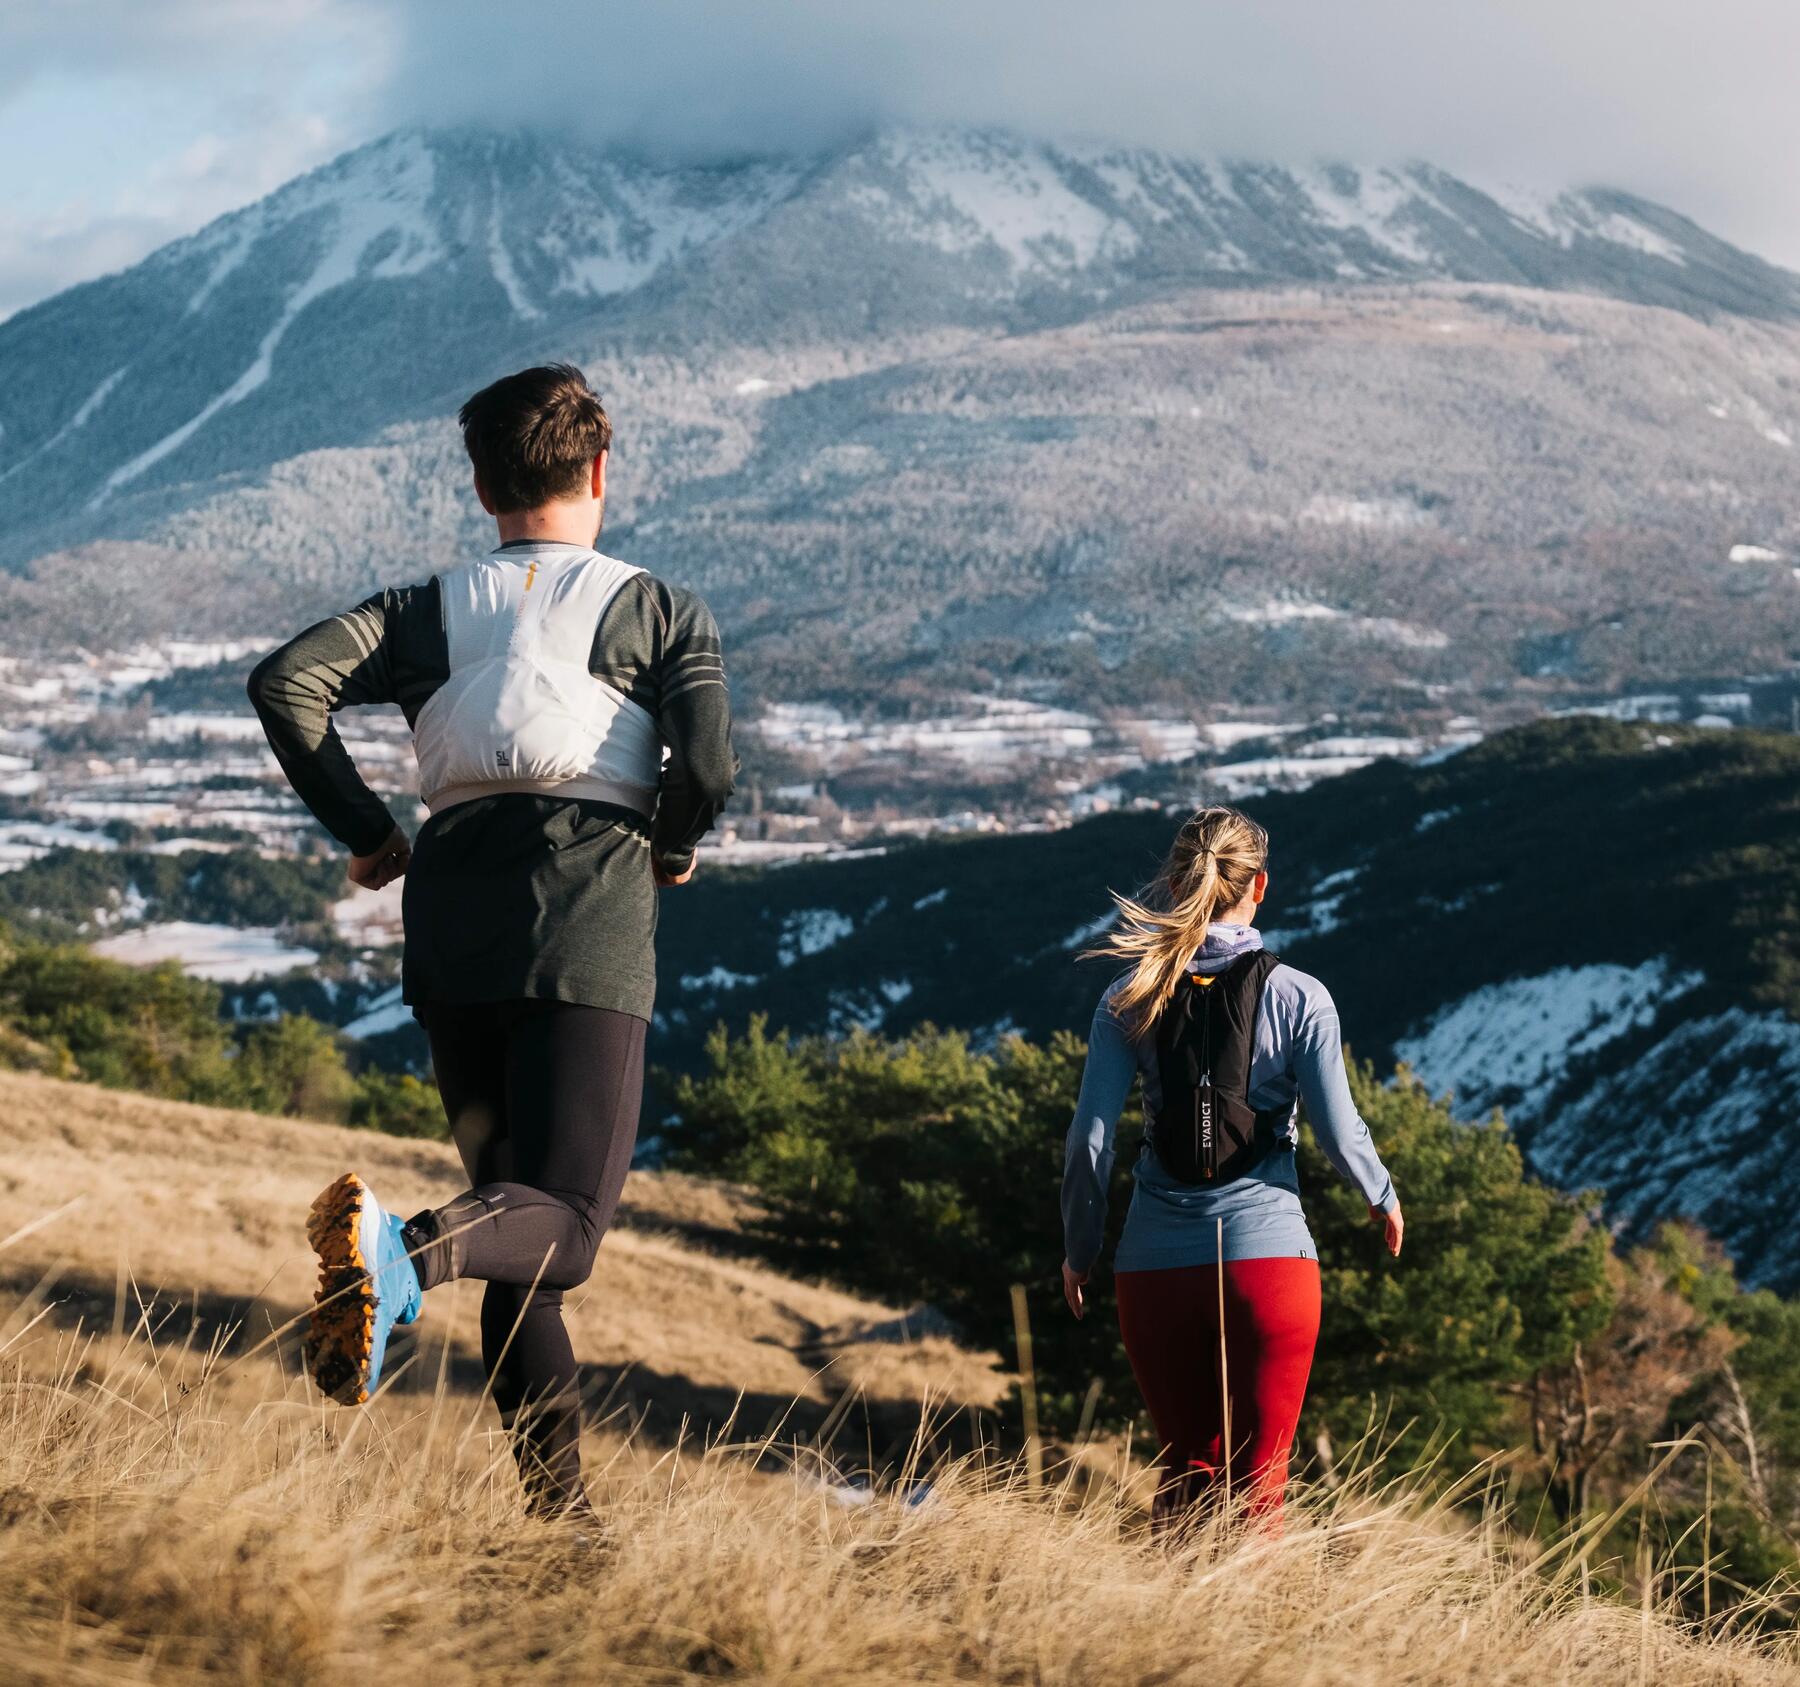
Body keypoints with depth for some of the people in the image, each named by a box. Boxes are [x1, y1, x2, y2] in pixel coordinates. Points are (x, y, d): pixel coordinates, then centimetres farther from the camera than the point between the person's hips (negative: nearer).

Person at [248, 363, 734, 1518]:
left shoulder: (432, 612, 16)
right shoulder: (662, 614, 10)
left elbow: (287, 683, 0)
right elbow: (708, 767, -7)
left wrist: (366, 831, 9)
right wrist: (673, 849, 15)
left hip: (452, 915, 4)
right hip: (587, 924, -4)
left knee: (512, 1197, 15)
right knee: (561, 1222, -10)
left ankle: (559, 1501, 9)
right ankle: (405, 1252, -43)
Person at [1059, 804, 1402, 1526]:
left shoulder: (1130, 1000, 0)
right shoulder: (1296, 998, -5)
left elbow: (1089, 1140, -2)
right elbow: (1339, 1132, -3)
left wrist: (1080, 1250, 12)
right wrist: (1384, 1197, 18)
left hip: (1157, 1262, 2)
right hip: (1267, 1252, -2)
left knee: (1186, 1468, 17)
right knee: (1257, 1480, 4)